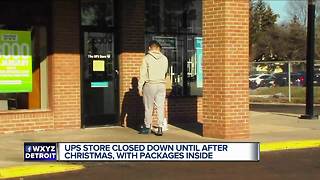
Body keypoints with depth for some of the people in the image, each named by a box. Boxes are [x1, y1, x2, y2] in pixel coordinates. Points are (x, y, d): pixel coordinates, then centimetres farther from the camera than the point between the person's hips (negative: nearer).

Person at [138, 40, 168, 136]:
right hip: (161, 85, 3)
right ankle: (160, 128, -1)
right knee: (160, 107, 4)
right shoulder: (164, 58, 4)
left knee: (148, 107, 6)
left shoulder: (147, 58, -6)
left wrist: (140, 87, -3)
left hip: (150, 85, -3)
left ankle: (147, 127, 15)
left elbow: (143, 74, -7)